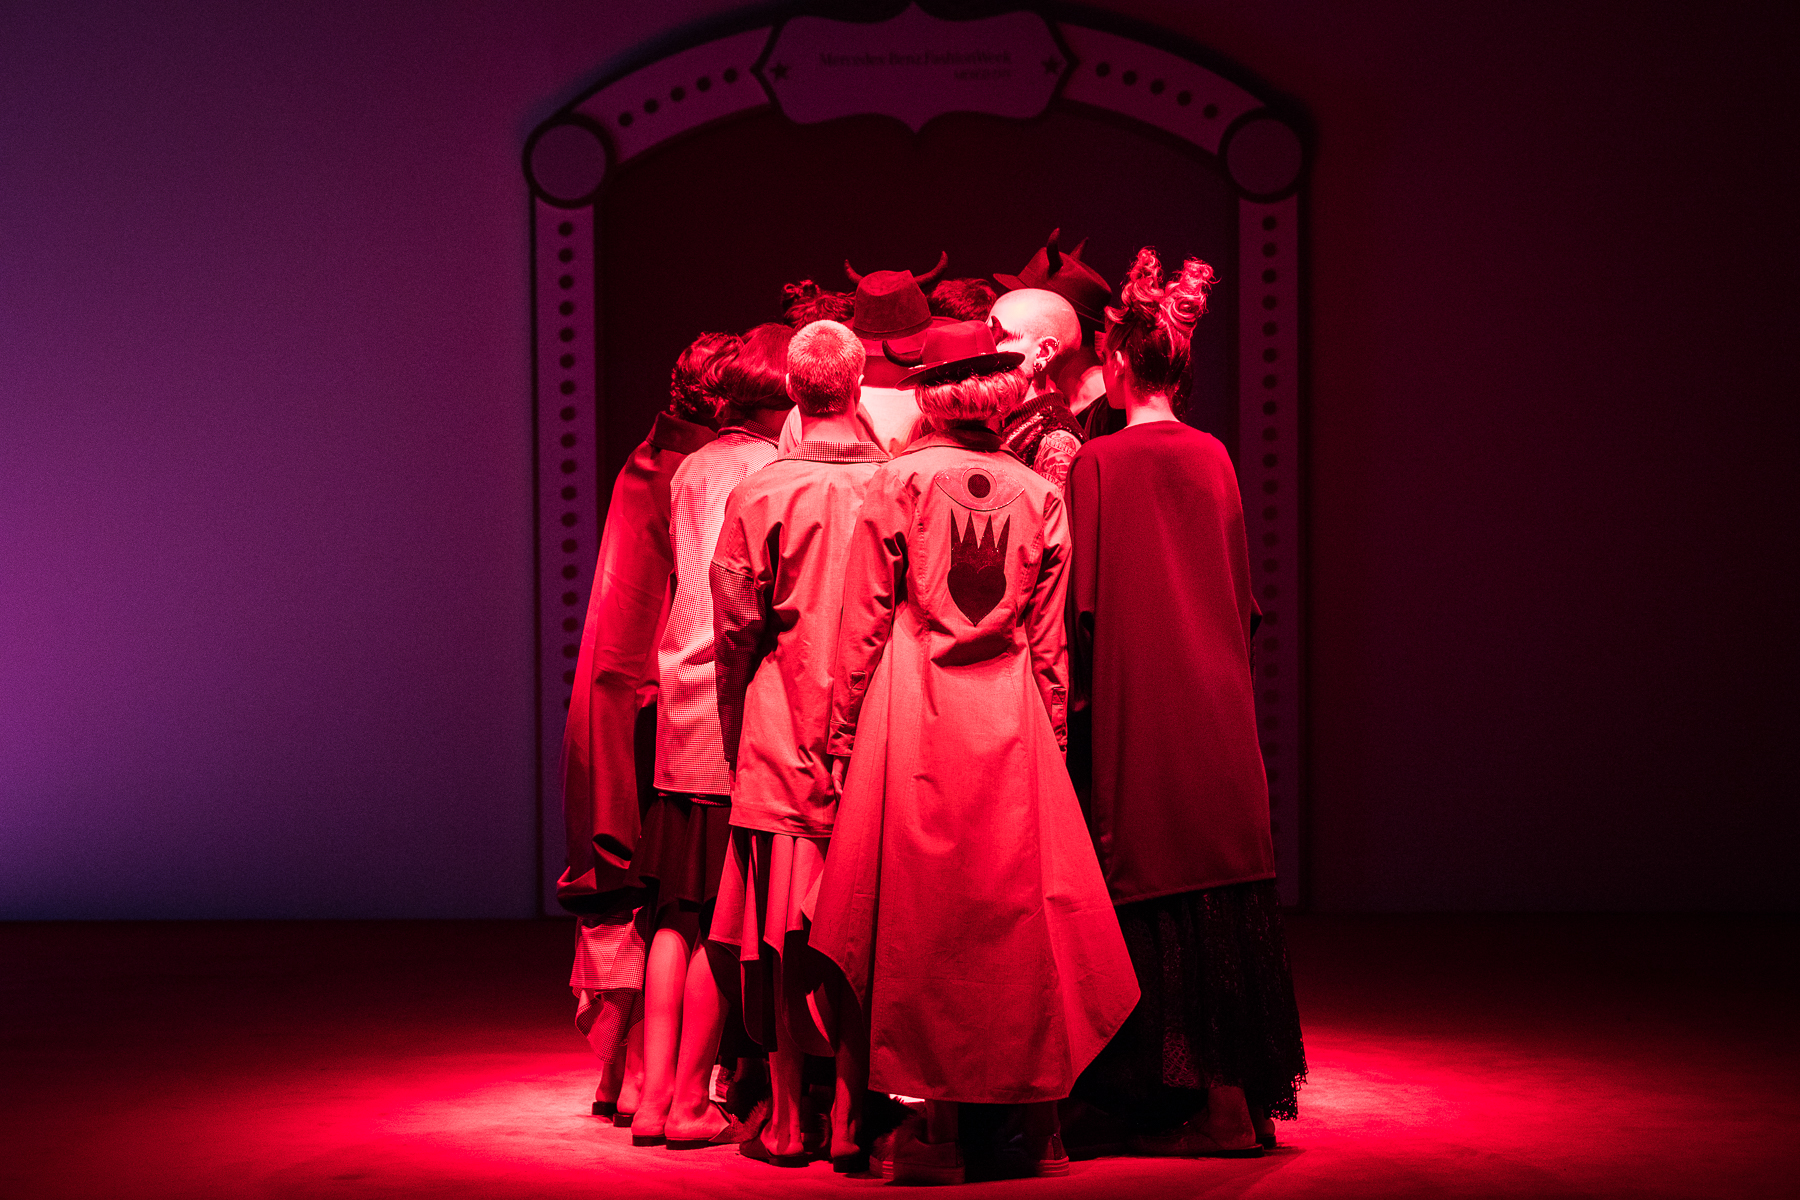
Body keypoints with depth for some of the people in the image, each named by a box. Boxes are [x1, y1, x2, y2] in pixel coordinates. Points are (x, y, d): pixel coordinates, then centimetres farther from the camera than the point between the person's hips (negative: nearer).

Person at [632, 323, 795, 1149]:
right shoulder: (772, 470, -8)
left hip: (683, 709, 7)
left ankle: (655, 1094, 10)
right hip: (740, 706, -7)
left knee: (679, 914, 10)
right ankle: (693, 1102, 3)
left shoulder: (692, 469, 14)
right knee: (722, 917, -1)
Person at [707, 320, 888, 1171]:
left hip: (783, 749, -1)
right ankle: (854, 1122, 5)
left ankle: (785, 1124, 10)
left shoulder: (760, 496, -5)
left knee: (782, 938, 6)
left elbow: (736, 630, -2)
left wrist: (738, 739, 10)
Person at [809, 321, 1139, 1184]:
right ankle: (1034, 1126, 12)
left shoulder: (898, 483, -2)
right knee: (1023, 916, 7)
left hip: (915, 716, -2)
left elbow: (864, 623, -1)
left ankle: (939, 1131, 1)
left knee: (923, 918, 1)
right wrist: (1053, 738, 16)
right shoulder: (1041, 496, 5)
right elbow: (1050, 642, 8)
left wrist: (843, 735, 6)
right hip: (1011, 724, 2)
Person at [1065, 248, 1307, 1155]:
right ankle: (1238, 1093, 12)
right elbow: (1242, 596, 11)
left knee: (1153, 900, -1)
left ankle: (1180, 1104, 0)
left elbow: (1083, 604, -9)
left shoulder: (1097, 464, -8)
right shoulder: (1214, 458, 6)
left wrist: (1081, 688, 5)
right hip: (1221, 717, 5)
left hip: (1137, 714, -5)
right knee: (1222, 891, 9)